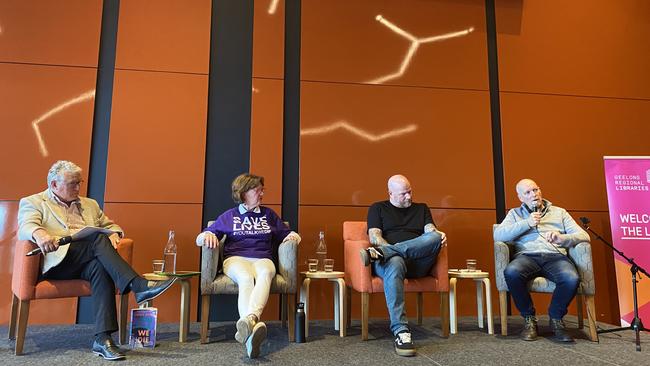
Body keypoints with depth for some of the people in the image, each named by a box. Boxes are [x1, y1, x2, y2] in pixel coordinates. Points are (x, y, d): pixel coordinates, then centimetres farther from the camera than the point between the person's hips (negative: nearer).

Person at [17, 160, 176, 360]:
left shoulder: (90, 204, 29)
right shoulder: (33, 202, 15)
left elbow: (110, 225, 30)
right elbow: (26, 227, -4)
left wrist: (114, 233, 3)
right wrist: (39, 233, -30)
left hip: (88, 261, 4)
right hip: (58, 261, -4)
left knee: (100, 267, -34)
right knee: (98, 239, -32)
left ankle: (103, 338, -39)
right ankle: (138, 286, -43)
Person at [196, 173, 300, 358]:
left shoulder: (269, 214, 25)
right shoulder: (229, 216, 20)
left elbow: (287, 234, 29)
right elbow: (200, 238, 17)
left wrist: (293, 236, 4)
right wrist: (208, 235, -7)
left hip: (263, 259, 1)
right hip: (236, 259, -1)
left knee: (264, 273, -39)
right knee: (246, 278, -39)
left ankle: (248, 319, -64)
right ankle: (254, 327, -64)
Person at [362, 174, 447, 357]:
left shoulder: (421, 208, 27)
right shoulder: (377, 208, 18)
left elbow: (430, 231, 11)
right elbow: (374, 237, 4)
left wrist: (440, 235, -14)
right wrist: (391, 248, -16)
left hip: (418, 262, 3)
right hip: (390, 259, -2)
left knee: (435, 237, -29)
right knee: (394, 263, -41)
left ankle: (379, 253, -36)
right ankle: (400, 331, -46)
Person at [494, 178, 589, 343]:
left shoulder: (559, 212, 23)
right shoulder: (515, 214, 21)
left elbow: (584, 236, 11)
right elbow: (498, 235, 3)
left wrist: (562, 238, -11)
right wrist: (527, 223, -3)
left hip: (555, 256, 1)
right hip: (527, 256, 0)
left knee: (572, 278, -34)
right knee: (511, 272, -36)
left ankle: (556, 318, -7)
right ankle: (529, 319, -12)